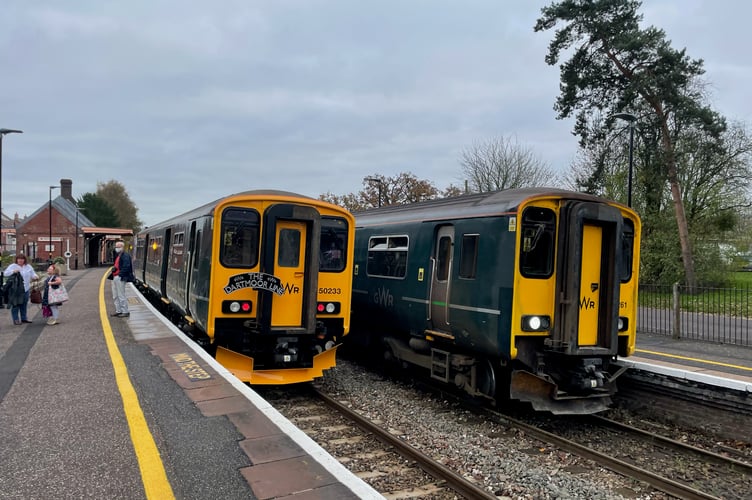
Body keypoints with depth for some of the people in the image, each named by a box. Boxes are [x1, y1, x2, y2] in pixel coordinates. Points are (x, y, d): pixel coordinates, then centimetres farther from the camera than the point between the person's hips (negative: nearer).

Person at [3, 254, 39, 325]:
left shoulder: (28, 266, 12)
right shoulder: (13, 266, -1)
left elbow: (33, 274, 14)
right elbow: (5, 273, -7)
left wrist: (35, 276, -8)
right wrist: (13, 271, -24)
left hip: (26, 289, 5)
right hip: (15, 289, -5)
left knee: (24, 304, 12)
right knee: (15, 305, -3)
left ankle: (24, 318, 22)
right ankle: (16, 320, 2)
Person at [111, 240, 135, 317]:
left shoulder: (125, 255, -13)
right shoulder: (118, 255, 19)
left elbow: (126, 267, -22)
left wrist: (120, 274, -22)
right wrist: (114, 269, 6)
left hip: (120, 278, -10)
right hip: (115, 278, 10)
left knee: (121, 296, -6)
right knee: (115, 296, 14)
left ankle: (125, 312, 1)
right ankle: (118, 310, 23)